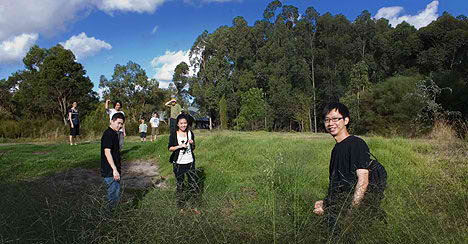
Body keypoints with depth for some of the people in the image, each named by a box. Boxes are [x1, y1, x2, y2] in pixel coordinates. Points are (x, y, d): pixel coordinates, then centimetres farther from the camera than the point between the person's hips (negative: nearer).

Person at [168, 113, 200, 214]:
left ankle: (193, 206, 17)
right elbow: (170, 148, -3)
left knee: (193, 184, 2)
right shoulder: (173, 135, -4)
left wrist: (192, 144, -8)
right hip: (178, 163, -2)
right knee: (180, 185, 8)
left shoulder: (190, 133, 5)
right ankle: (181, 207, 23)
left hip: (190, 162, 2)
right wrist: (179, 146, -18)